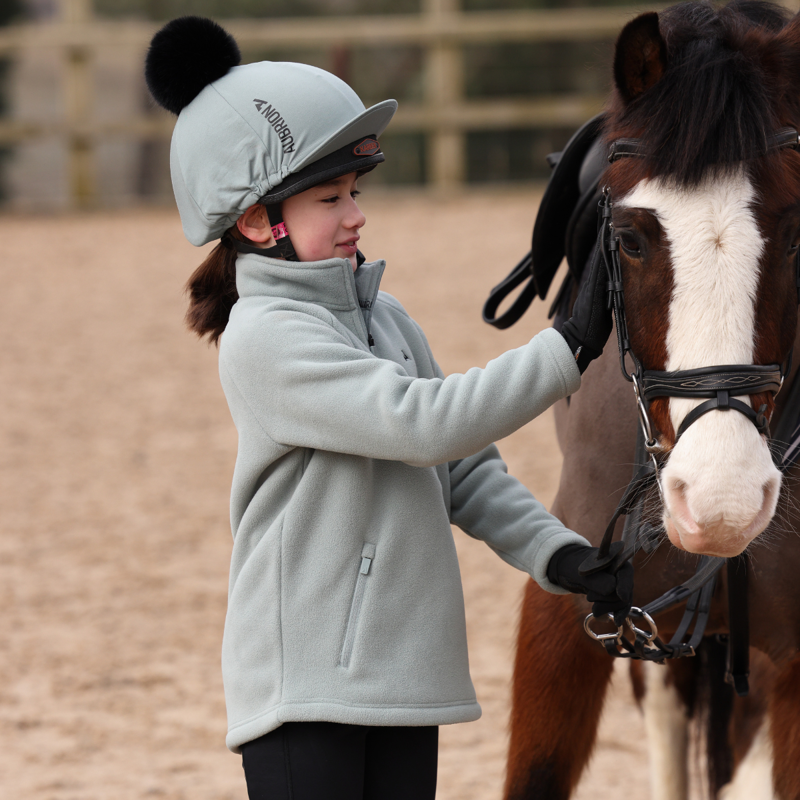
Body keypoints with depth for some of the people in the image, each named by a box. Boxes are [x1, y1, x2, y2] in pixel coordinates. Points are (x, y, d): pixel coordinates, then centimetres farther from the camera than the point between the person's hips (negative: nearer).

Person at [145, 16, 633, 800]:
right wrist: (571, 346, -20)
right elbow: (428, 423, -23)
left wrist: (561, 557, -1)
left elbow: (466, 471, 14)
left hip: (406, 673, 8)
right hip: (304, 687, -8)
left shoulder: (384, 318, 12)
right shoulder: (266, 338, -14)